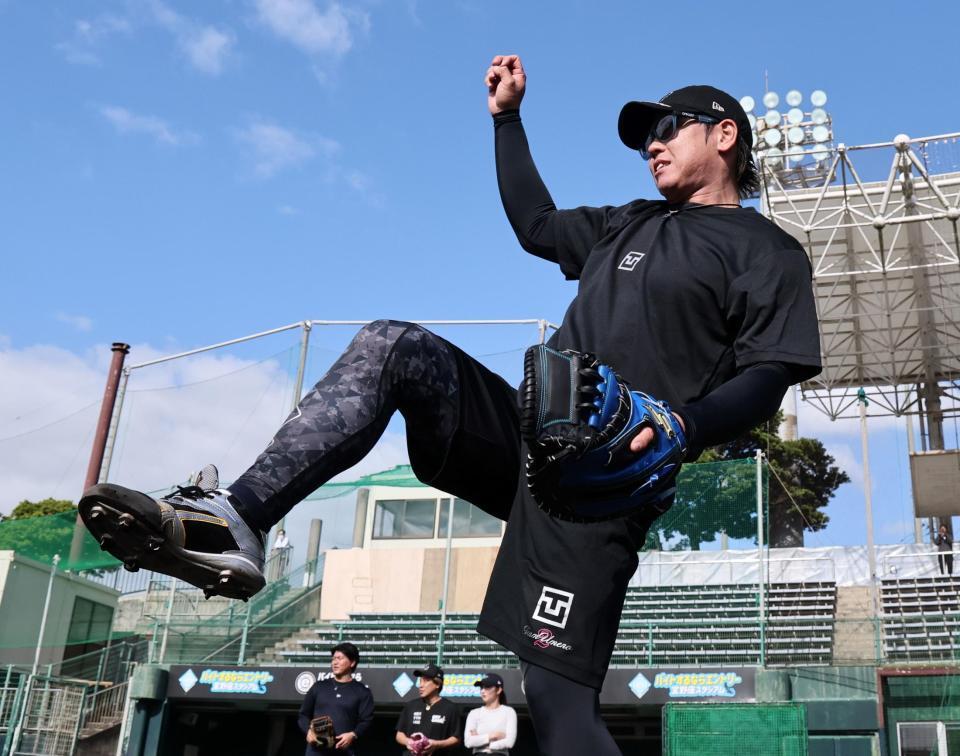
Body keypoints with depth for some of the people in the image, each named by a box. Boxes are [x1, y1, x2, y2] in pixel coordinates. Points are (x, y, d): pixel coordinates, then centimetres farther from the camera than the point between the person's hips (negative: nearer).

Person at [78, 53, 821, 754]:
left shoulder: (766, 250, 5)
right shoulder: (632, 224, 28)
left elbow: (766, 377, -8)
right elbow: (534, 223, 38)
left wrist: (683, 426, -27)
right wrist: (507, 116, 36)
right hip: (528, 435, 7)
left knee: (558, 692, -15)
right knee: (394, 346, -12)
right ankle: (231, 522, -25)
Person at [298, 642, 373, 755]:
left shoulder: (362, 691, 9)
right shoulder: (319, 686, 17)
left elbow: (366, 721, 1)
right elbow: (303, 714, 17)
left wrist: (353, 735, -18)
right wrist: (308, 730, -4)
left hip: (343, 750, -2)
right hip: (316, 749, 2)